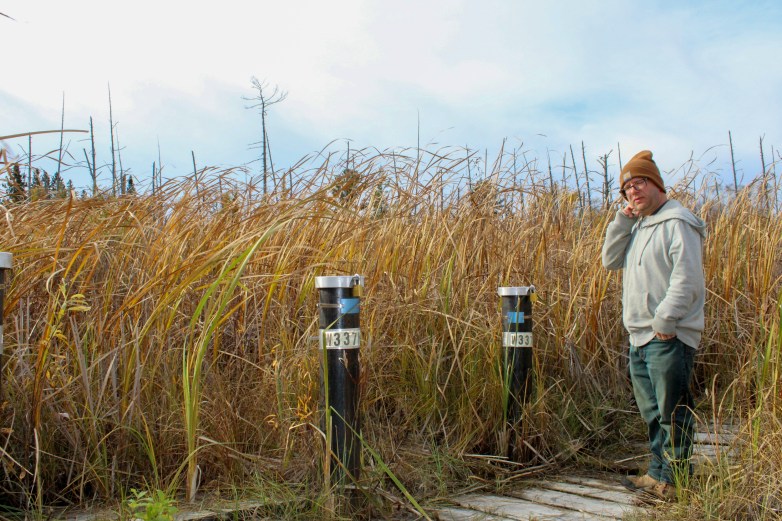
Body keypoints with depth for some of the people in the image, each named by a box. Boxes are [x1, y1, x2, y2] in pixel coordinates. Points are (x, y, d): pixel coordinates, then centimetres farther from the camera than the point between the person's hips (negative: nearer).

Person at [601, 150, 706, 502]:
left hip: (669, 338, -9)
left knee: (672, 414, -2)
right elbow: (610, 261, 13)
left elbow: (687, 278, -18)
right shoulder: (638, 226, 18)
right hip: (639, 338, 9)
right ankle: (658, 475, 26)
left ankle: (675, 483, 6)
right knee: (652, 413, 16)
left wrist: (666, 320, -21)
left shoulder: (677, 223, -10)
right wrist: (622, 219, 5)